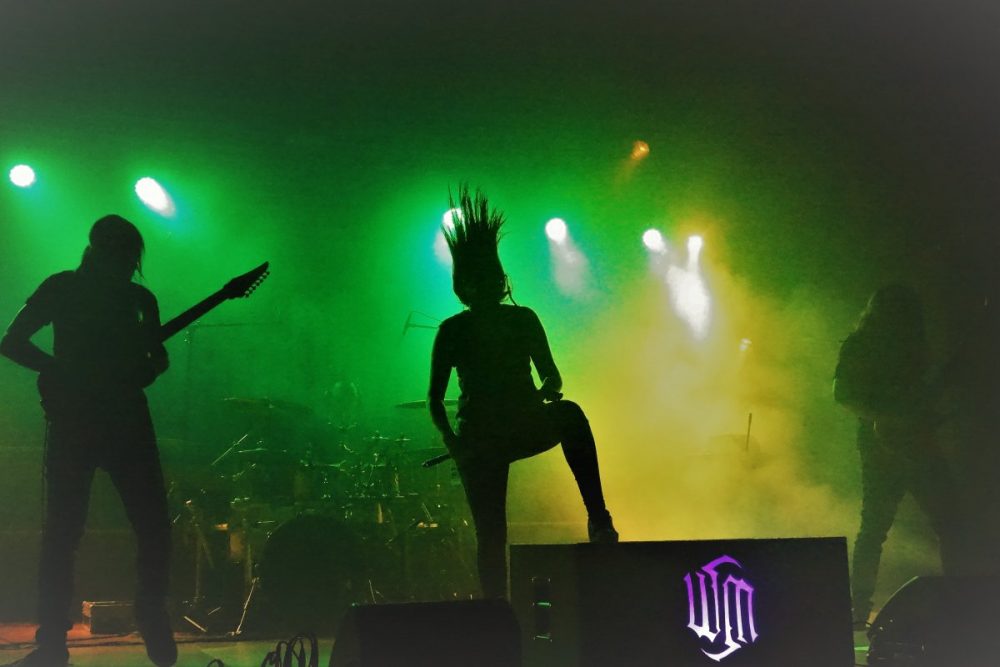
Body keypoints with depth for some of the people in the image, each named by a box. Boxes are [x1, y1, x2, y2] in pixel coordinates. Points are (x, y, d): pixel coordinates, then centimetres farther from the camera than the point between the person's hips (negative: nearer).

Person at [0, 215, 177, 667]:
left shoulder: (140, 299, 13)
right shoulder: (62, 288, 4)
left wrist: (151, 363, -9)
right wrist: (61, 371, -13)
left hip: (128, 421, 3)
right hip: (72, 421, -2)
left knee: (154, 529, -1)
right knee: (62, 532, -2)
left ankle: (155, 630, 14)